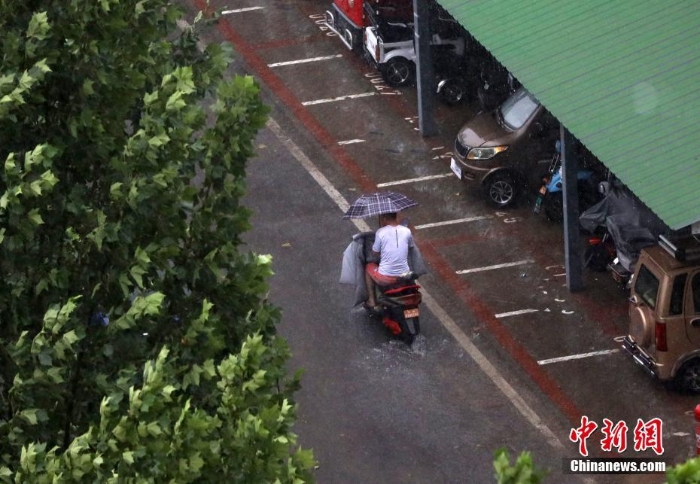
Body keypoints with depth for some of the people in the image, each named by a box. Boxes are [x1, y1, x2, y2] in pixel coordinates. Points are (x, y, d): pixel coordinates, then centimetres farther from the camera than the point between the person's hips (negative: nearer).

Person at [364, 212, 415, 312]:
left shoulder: (380, 232, -14)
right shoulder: (407, 231, -5)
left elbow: (375, 254, -2)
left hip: (385, 278, -3)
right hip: (404, 277, 3)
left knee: (368, 267, 30)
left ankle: (371, 301, 30)